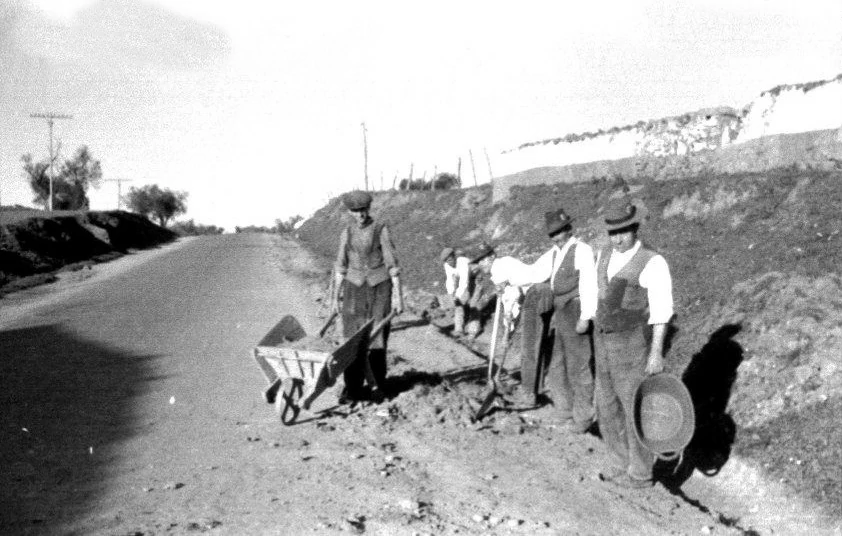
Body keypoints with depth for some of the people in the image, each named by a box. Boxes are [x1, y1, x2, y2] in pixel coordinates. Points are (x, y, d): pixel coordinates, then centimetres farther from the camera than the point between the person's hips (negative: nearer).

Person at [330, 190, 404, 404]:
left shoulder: (381, 230, -4)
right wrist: (335, 297, 7)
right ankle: (352, 389, -2)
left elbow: (392, 263, -5)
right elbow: (340, 267, 10)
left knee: (377, 339, -4)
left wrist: (398, 294, -9)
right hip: (354, 289, 3)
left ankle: (377, 385, 10)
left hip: (380, 288, -2)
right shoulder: (347, 233, 7)